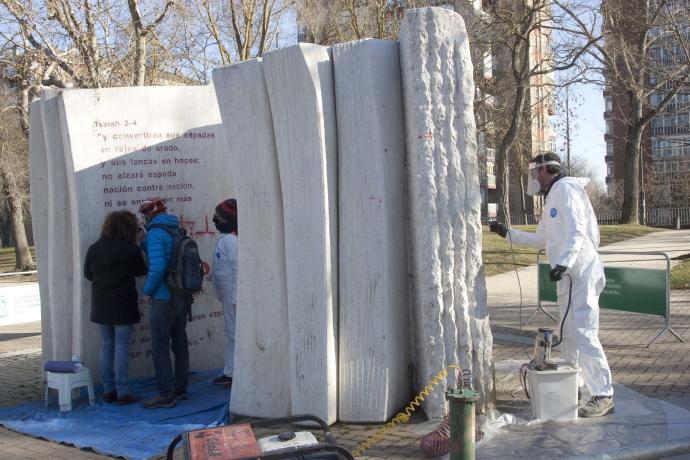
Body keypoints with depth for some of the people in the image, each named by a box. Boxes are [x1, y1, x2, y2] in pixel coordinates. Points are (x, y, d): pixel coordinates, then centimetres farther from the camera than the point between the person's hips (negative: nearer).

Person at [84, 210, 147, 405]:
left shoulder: (93, 249, 2)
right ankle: (122, 392, 0)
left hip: (101, 305, 5)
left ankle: (108, 390, 15)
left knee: (106, 347, 12)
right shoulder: (130, 250, -12)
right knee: (122, 347, -1)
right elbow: (141, 271, 3)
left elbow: (88, 274, 10)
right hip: (123, 305, -5)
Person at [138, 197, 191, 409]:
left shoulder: (155, 233, -14)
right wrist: (143, 243, 22)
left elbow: (157, 268, -24)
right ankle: (180, 389, 24)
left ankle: (166, 395, 2)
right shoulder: (177, 231, 10)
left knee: (160, 349, -1)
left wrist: (147, 291, -10)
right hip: (183, 298, 8)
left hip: (164, 299, -8)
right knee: (180, 344, 15)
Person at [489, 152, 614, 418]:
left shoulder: (566, 189, -8)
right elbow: (540, 240, 28)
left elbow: (576, 231, -20)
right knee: (568, 335, 14)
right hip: (568, 275, 10)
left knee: (583, 334, -13)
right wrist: (507, 233, 24)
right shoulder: (552, 197, 22)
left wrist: (563, 262, -31)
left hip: (582, 271, -10)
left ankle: (603, 396, -9)